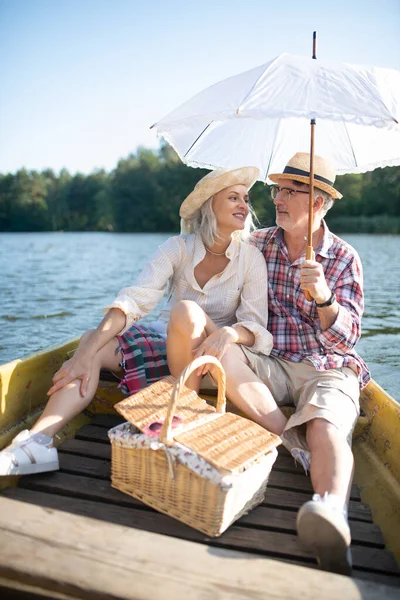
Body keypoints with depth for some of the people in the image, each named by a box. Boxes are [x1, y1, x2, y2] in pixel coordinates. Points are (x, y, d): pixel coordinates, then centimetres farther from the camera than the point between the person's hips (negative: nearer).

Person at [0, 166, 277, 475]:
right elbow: (135, 299, -16)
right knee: (92, 341, -19)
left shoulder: (251, 258, -6)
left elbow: (256, 325, -11)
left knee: (186, 310, -33)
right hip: (164, 339, 3)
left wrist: (230, 333, -36)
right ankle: (36, 443, -30)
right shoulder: (179, 247, -4)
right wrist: (89, 349, -29)